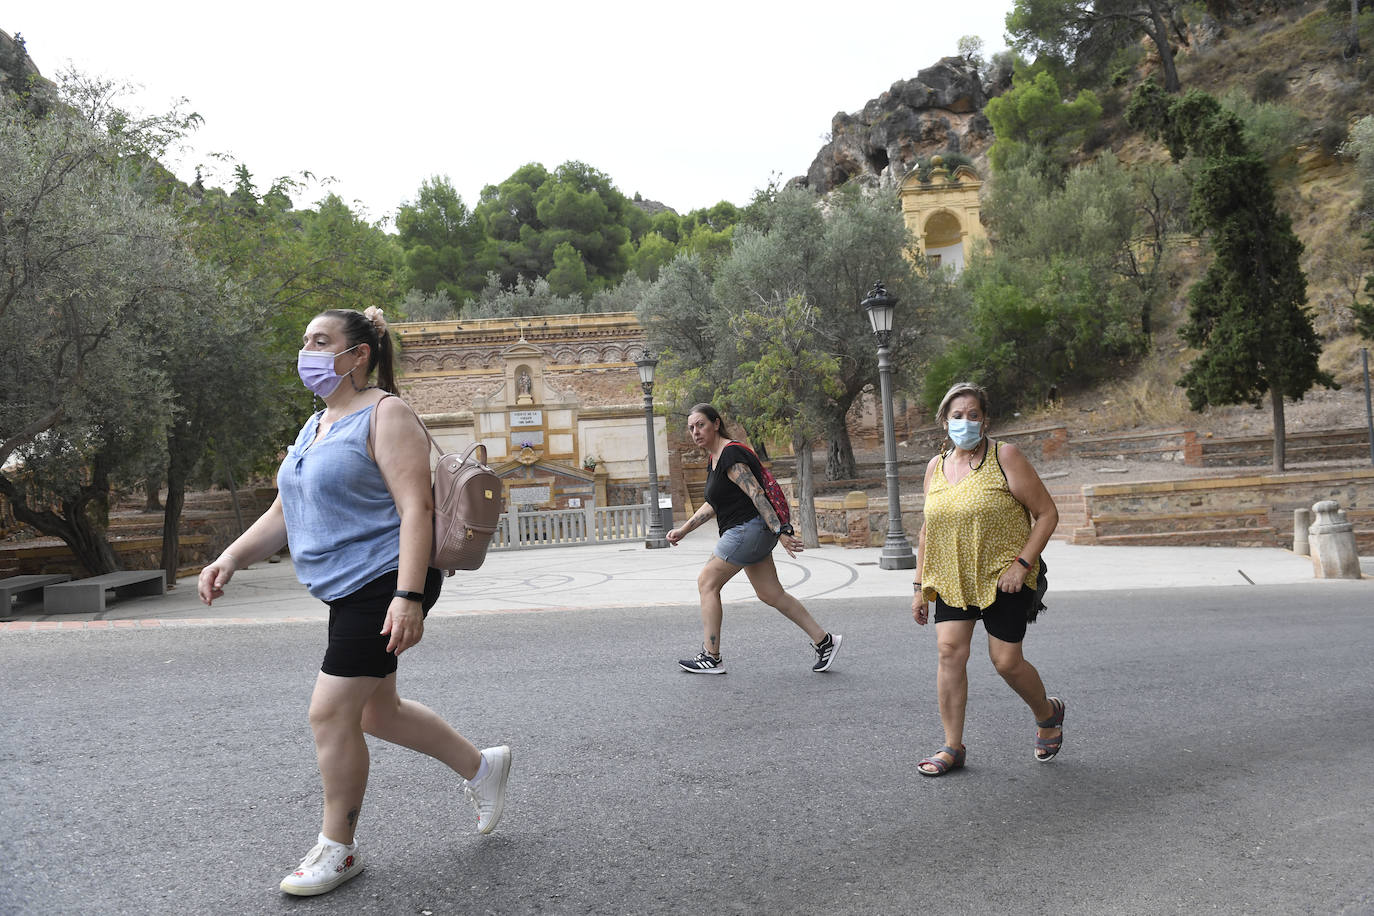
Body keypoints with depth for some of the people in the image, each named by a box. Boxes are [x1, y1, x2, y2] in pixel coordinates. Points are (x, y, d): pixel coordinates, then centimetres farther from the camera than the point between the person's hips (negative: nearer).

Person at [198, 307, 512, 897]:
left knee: (331, 714, -6)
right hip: (349, 590, 10)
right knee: (375, 711, 18)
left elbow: (416, 508, -21)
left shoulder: (384, 415, -12)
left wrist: (408, 596, -29)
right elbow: (283, 514, 19)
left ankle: (337, 850, 13)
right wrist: (230, 559, 4)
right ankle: (481, 766, 35)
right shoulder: (314, 427, 16)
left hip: (385, 586, -10)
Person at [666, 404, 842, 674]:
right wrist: (684, 529, 20)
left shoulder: (730, 455, -14)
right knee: (770, 594, 10)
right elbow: (712, 504, 24)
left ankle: (711, 658, 2)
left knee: (707, 582, -3)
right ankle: (824, 640, 14)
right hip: (752, 531, 10)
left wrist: (780, 532, -27)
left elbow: (757, 494, -22)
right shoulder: (715, 459, 17)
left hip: (748, 528, -10)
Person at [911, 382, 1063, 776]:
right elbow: (927, 530, 15)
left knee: (1006, 662, -2)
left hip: (1004, 577, -4)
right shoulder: (936, 467, 8)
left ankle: (1048, 714, 30)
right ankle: (953, 747, 3)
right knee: (950, 651, -8)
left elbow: (1047, 513, -7)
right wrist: (920, 586, 11)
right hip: (952, 578, 4)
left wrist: (1022, 564, -16)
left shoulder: (1004, 457, -8)